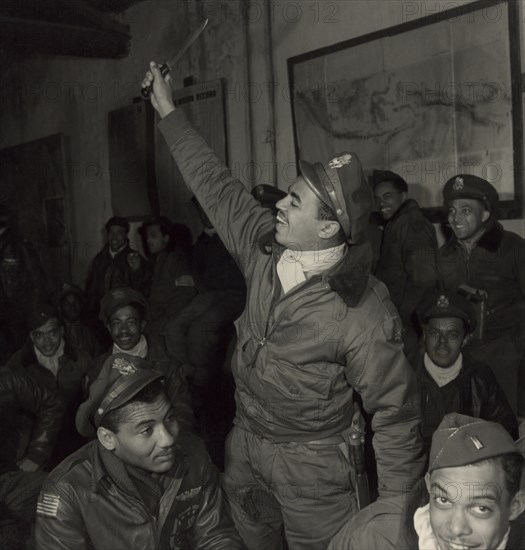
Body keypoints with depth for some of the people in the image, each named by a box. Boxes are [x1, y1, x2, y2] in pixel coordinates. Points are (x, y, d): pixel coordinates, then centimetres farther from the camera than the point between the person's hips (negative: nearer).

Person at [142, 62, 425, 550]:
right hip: (244, 446, 6)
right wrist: (168, 111, 10)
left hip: (312, 469, -6)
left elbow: (394, 413, -19)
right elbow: (216, 186, 4)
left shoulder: (363, 313, -26)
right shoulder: (264, 248, -8)